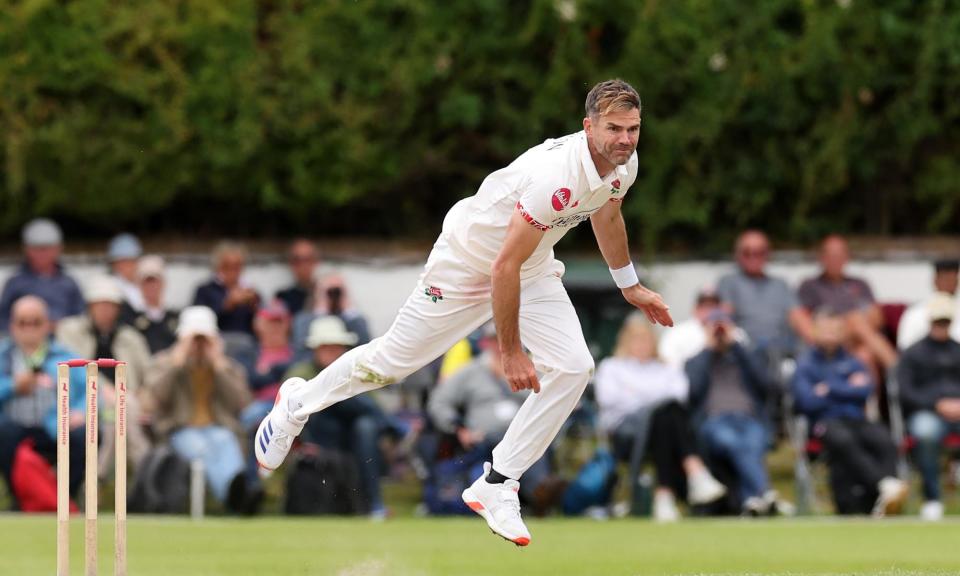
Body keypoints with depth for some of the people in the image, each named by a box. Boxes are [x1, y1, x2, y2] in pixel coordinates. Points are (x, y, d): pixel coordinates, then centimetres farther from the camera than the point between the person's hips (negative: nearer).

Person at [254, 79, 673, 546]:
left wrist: (630, 286, 24)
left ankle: (496, 487, -2)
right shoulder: (556, 176, -39)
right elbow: (503, 268, -34)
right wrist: (511, 351, -27)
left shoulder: (623, 164, -12)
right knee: (393, 360, 6)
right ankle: (297, 403, 35)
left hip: (534, 269, 7)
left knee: (572, 367, -11)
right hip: (467, 263, -7)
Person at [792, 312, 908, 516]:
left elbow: (866, 390, 3)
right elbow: (807, 401, -4)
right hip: (825, 422, -3)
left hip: (857, 420, 3)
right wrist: (847, 389, 3)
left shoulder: (853, 363, 22)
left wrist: (829, 388, -1)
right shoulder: (805, 365, 13)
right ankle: (885, 484, -49)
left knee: (883, 439, -31)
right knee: (843, 440, -39)